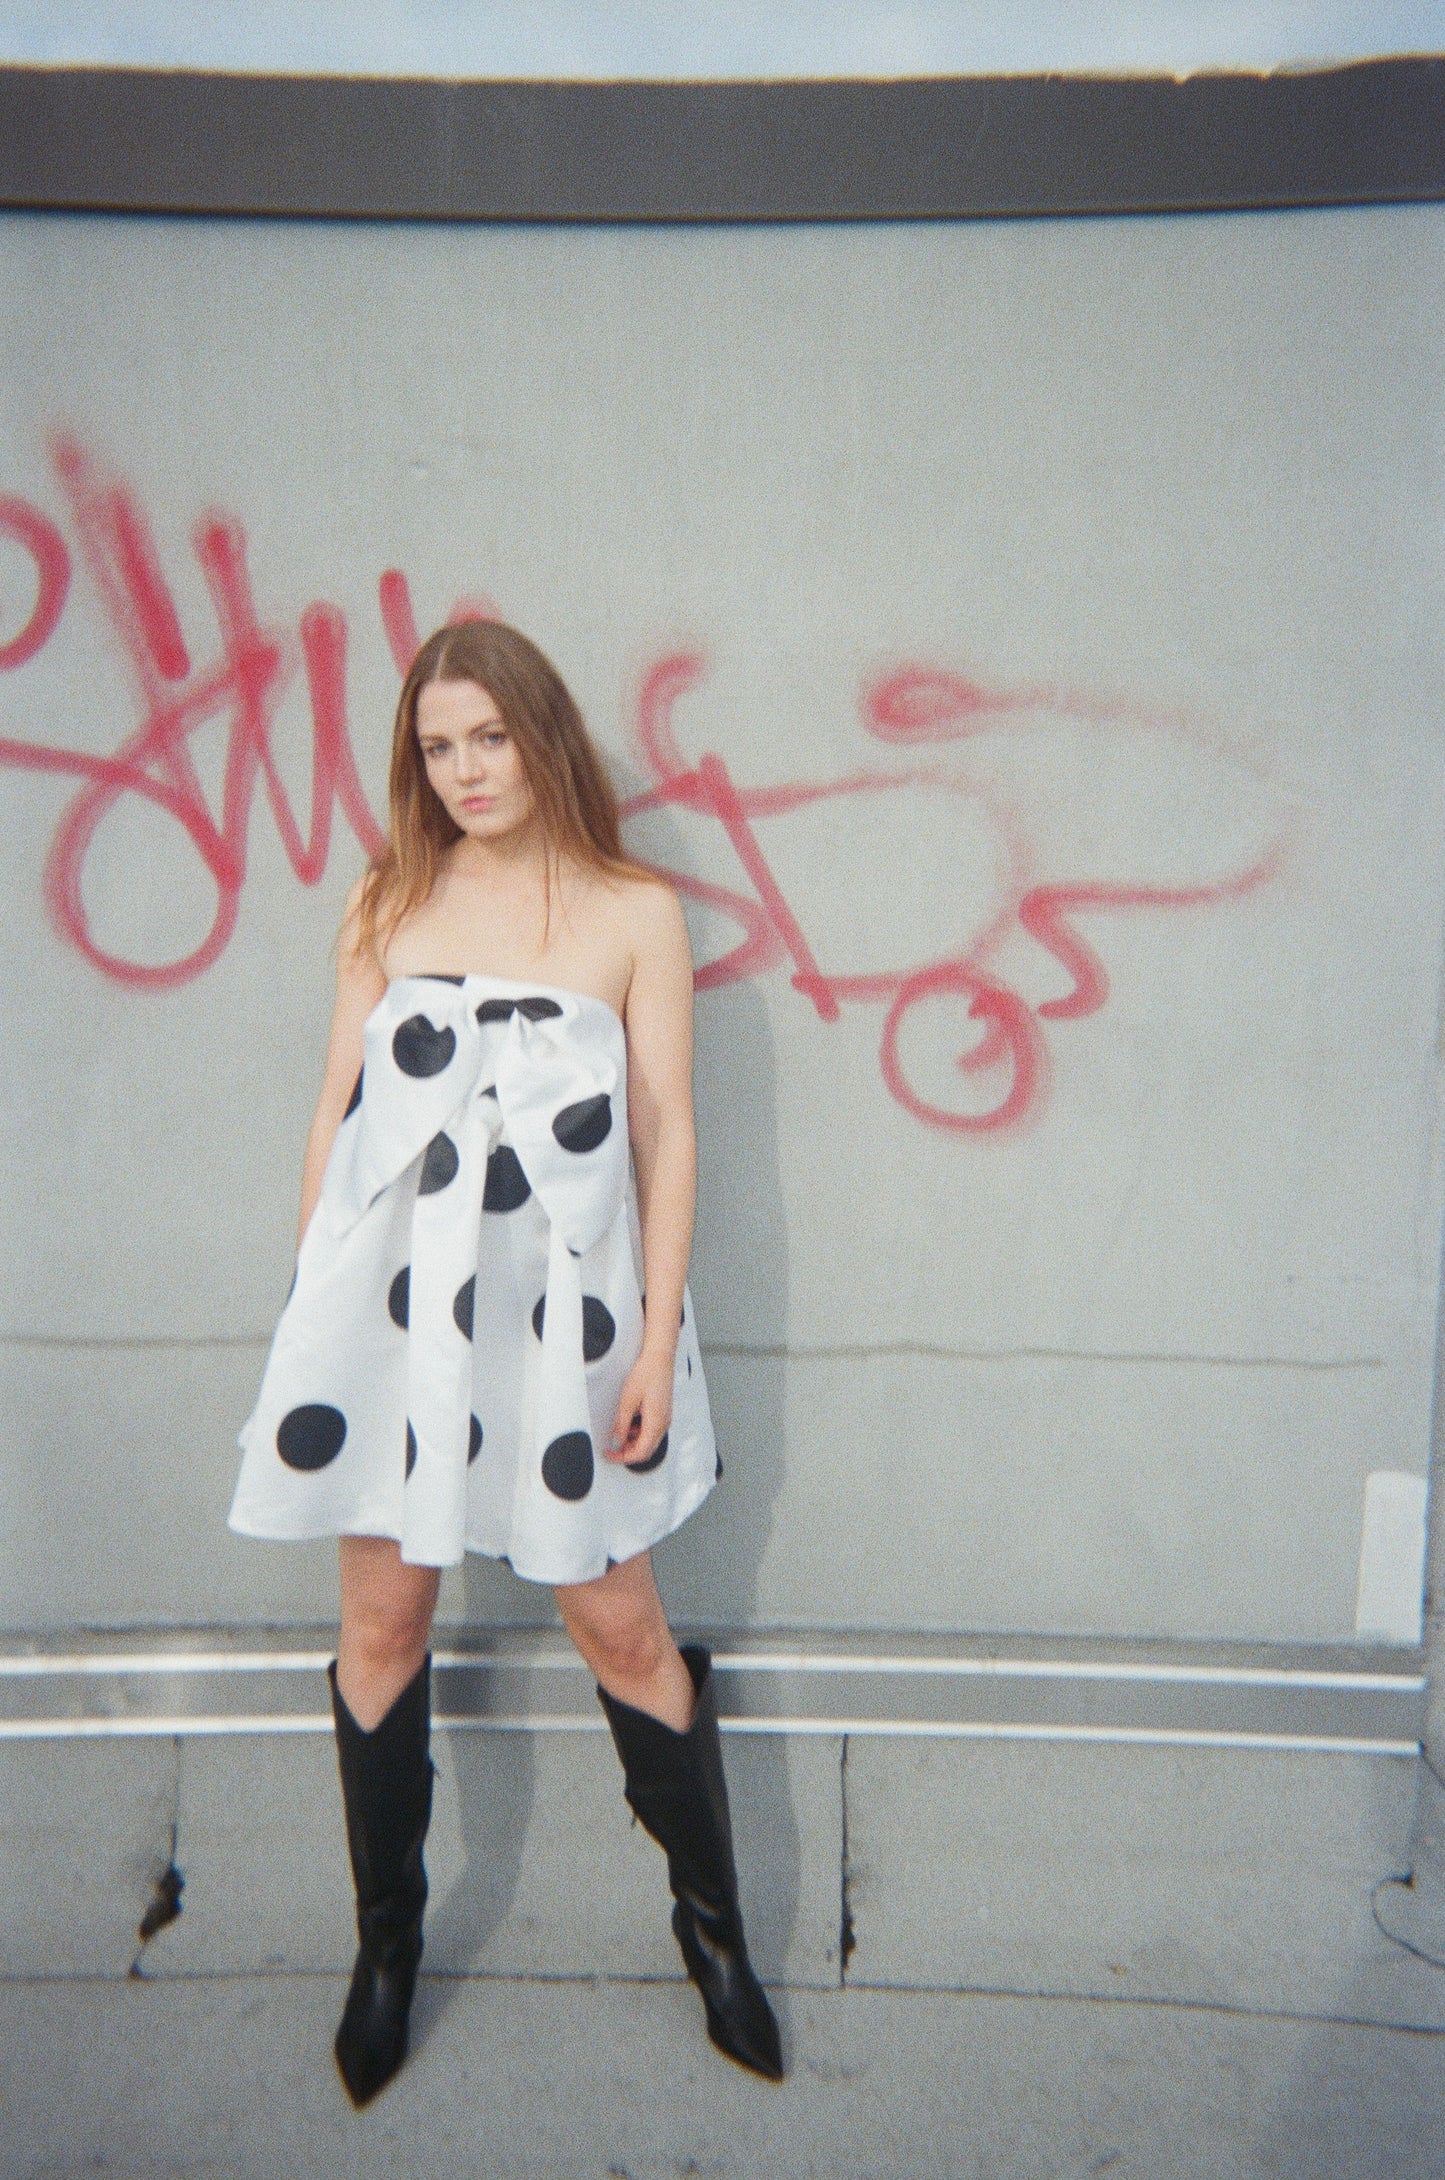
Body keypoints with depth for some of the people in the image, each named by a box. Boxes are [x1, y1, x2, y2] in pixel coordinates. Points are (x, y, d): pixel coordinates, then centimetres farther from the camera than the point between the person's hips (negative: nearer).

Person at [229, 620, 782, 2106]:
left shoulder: (635, 913, 1)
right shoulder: (386, 904, 7)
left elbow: (667, 1134, 0)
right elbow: (337, 1115, 9)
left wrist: (658, 1334, -5)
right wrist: (314, 1312, 7)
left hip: (560, 1307, -2)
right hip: (389, 1298, 2)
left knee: (620, 1628, 7)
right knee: (382, 1621, 12)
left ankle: (711, 1923, 30)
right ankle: (386, 1944, 34)